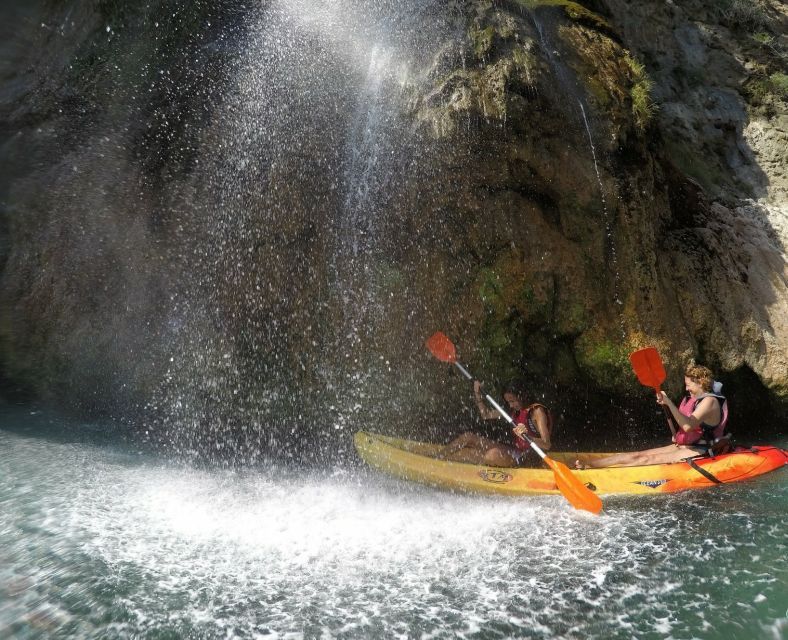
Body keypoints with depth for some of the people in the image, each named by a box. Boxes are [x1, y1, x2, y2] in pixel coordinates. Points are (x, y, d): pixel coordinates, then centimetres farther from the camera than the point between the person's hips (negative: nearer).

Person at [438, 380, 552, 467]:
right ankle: (438, 457, -1)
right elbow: (486, 414, 19)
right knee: (468, 437, -2)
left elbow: (546, 445, -20)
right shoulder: (515, 410, 12)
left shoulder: (537, 411, -12)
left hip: (523, 458, -8)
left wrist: (527, 436, -38)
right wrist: (477, 394, 9)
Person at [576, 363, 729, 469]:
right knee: (639, 455, -8)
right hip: (682, 446, 9)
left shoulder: (710, 401, -11)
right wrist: (665, 406, 4)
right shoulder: (691, 400, 17)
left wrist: (670, 403, -29)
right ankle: (588, 464, -19)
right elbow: (677, 431, 15)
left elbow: (688, 426, -27)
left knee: (649, 460, -23)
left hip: (700, 452, -9)